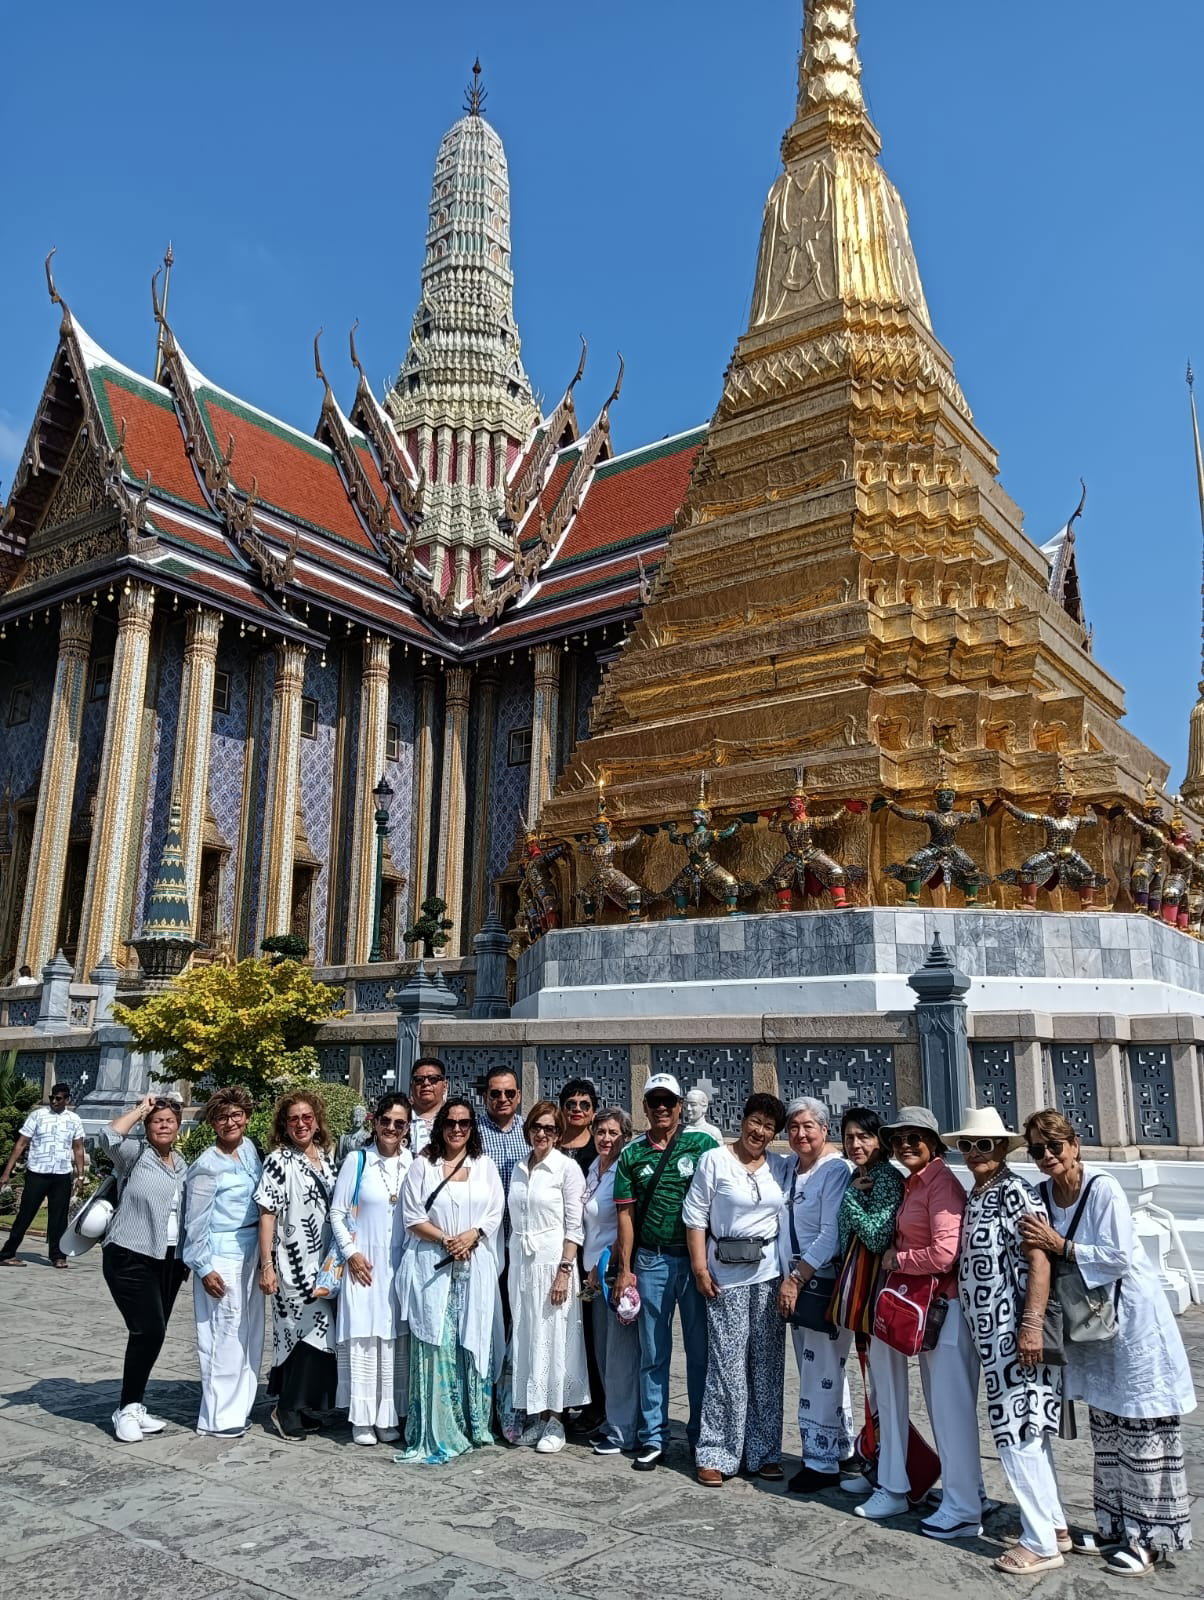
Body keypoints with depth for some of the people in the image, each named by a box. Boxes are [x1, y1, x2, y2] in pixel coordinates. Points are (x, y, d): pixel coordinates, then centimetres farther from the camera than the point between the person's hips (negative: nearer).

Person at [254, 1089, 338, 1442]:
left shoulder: (326, 1157, 9)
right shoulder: (279, 1161, -7)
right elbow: (267, 1214, -10)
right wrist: (266, 1265, -15)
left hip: (325, 1264, 6)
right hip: (294, 1264, -6)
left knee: (322, 1336, 10)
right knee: (308, 1334, -5)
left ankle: (311, 1410, 25)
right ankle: (288, 1413, 11)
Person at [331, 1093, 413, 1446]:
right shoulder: (357, 1161, -2)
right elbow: (337, 1213, 1)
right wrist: (351, 1252, -7)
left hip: (402, 1266, 2)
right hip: (364, 1264, -2)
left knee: (395, 1340, 6)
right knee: (362, 1338, -1)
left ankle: (389, 1417, 19)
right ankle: (362, 1419, 11)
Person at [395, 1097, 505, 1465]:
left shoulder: (485, 1165, 10)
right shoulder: (423, 1166, 4)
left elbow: (495, 1211, 4)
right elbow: (412, 1216, -1)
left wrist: (470, 1235, -12)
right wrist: (447, 1240, -11)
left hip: (475, 1266, 2)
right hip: (433, 1265, -2)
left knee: (473, 1343, 4)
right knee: (435, 1344, -5)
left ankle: (473, 1425, 16)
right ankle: (435, 1433, 2)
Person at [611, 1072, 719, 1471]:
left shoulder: (703, 1145, -2)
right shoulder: (632, 1154, 5)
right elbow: (626, 1213, 6)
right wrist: (625, 1269, 2)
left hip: (697, 1258, -2)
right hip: (651, 1261, 2)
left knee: (701, 1351, 8)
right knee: (653, 1355, 9)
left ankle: (702, 1435, 22)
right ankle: (653, 1438, 19)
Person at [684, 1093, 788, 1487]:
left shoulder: (780, 1168, 8)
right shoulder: (714, 1160, -3)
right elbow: (695, 1216, -3)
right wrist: (700, 1268, -8)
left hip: (770, 1274, 4)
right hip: (726, 1275, -4)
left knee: (768, 1365, 8)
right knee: (728, 1364, -4)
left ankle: (764, 1453, 20)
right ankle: (716, 1455, 8)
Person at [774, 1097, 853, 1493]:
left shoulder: (836, 1170, -12)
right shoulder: (789, 1167, 9)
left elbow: (831, 1235, -17)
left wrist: (797, 1278, -17)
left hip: (824, 1284, -8)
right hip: (796, 1285, 8)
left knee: (820, 1372, -3)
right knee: (825, 1371, 17)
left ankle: (821, 1463, 8)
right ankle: (840, 1451, 30)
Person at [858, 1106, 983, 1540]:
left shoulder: (941, 1184, -17)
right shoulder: (911, 1184, 11)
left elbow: (945, 1254, -23)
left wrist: (897, 1260, -11)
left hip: (945, 1306, -9)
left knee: (951, 1407, 0)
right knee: (940, 1406, 16)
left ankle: (962, 1512, 11)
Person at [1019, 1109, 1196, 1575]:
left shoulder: (1103, 1188, -20)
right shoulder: (1041, 1195, -1)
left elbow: (1119, 1257, -22)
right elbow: (1042, 1258, 8)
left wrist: (1060, 1245, -24)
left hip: (1134, 1320, -7)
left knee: (1142, 1431, 2)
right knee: (1106, 1428, 15)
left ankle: (1150, 1537, 13)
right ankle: (1115, 1525, 28)